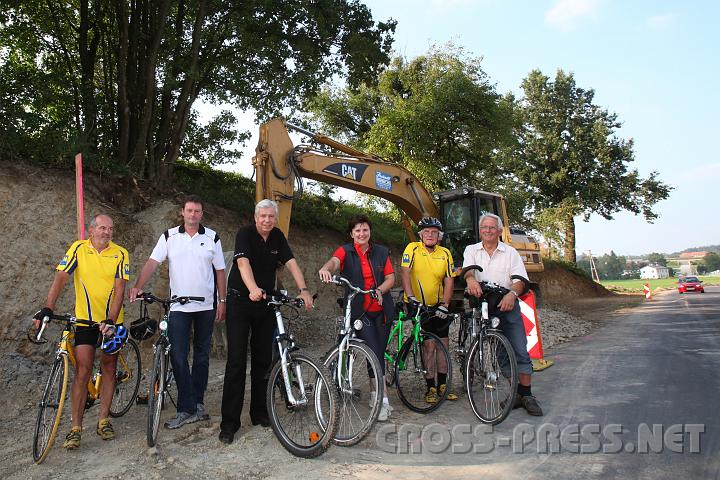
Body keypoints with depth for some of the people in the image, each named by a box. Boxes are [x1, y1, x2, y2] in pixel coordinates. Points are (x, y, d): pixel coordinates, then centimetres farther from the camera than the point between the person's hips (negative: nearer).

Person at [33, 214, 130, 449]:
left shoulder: (120, 254, -6)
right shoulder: (78, 249, -3)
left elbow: (119, 287, -13)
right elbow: (60, 278, -9)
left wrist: (110, 319, -24)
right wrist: (47, 308, -21)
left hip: (111, 321, 1)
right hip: (85, 320, 0)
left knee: (108, 369, 8)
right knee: (82, 370, -5)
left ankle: (103, 421, 21)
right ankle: (76, 428, 3)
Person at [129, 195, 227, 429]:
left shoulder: (212, 237, 3)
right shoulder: (169, 236, 2)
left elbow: (220, 271, 5)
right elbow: (152, 262, -6)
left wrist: (222, 301, 2)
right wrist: (138, 286, -21)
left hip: (206, 305, 1)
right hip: (178, 306, -1)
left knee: (202, 354, 10)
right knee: (178, 356, -6)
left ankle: (197, 402, 23)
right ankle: (188, 408, 2)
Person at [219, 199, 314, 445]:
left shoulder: (278, 237, 4)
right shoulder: (245, 234, -12)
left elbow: (291, 263, -5)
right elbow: (243, 262, -29)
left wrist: (304, 290, -20)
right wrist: (253, 289, -47)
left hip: (266, 304, 5)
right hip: (240, 302, -5)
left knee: (263, 360, 8)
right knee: (237, 360, -6)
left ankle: (259, 413, 20)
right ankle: (229, 422, 1)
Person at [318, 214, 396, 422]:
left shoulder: (381, 252, 9)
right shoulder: (346, 251, -1)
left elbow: (391, 277, 4)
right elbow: (334, 261, -23)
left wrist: (379, 290, -16)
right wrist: (326, 268, -47)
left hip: (382, 310, 3)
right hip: (360, 311, -3)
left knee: (380, 352, 9)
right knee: (375, 352, -12)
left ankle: (376, 392, 26)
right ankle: (383, 398, -4)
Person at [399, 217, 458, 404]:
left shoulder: (445, 253, 2)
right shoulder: (413, 248, -7)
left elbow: (449, 281, 0)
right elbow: (404, 272, -16)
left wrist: (445, 305, -10)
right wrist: (410, 297, -27)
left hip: (438, 307, 4)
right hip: (418, 306, -4)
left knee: (443, 344, 7)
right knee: (429, 345, -7)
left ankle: (442, 384, 21)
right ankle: (431, 387, 5)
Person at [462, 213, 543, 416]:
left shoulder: (510, 253, 6)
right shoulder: (471, 250, 9)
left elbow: (520, 280, -6)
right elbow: (467, 269, -12)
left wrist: (512, 293, -28)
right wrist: (471, 280, -36)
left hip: (508, 305, 0)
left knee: (520, 352, -3)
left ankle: (526, 395, 7)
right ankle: (516, 394, 16)